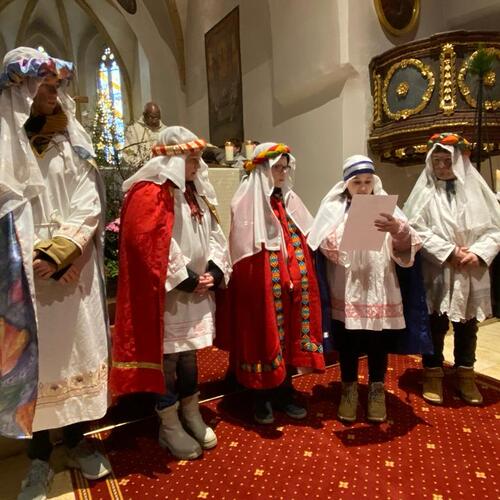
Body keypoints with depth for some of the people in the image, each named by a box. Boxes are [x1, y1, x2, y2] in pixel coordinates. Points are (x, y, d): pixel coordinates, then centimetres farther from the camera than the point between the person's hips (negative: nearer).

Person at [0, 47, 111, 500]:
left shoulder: (73, 142, 7)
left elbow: (88, 206, -1)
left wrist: (57, 253, -13)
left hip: (70, 272, 2)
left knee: (74, 350, 10)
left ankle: (76, 440, 29)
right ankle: (39, 456, 26)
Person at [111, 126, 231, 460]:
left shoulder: (197, 193, 14)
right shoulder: (150, 192, -12)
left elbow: (213, 235, 13)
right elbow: (150, 244, -21)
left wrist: (213, 271, -3)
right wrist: (185, 279, -17)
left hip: (197, 291, 8)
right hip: (166, 293, -7)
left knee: (189, 354, 17)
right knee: (168, 356, 4)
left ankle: (191, 415, 33)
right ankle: (169, 427, 21)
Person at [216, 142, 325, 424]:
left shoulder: (289, 200, 14)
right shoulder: (248, 202, -7)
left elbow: (305, 241, 14)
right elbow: (245, 251, -12)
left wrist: (300, 276, 2)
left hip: (293, 282, 6)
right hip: (262, 285, -6)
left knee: (290, 336, 12)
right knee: (265, 338, 4)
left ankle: (284, 393, 29)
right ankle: (262, 399, 22)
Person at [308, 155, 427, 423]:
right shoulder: (334, 209, 4)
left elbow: (406, 246, -5)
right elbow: (326, 245, -9)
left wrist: (397, 230, -27)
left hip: (380, 289, 1)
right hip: (346, 290, -1)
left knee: (379, 341, 9)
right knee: (348, 342, 6)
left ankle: (377, 389, 30)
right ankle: (349, 388, 27)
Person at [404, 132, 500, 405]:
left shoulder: (477, 190, 6)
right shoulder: (424, 192, 0)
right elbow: (418, 230, -10)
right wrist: (449, 251, -17)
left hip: (471, 275, 3)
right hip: (436, 273, -2)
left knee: (467, 327, 14)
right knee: (435, 326, 8)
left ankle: (465, 376, 31)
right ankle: (433, 375, 24)